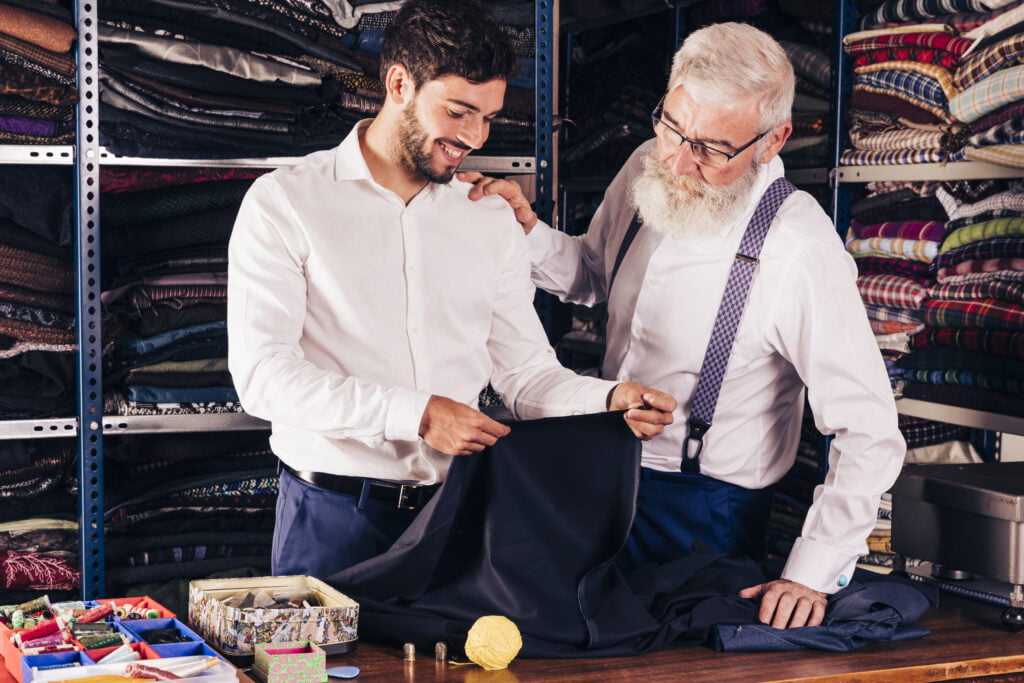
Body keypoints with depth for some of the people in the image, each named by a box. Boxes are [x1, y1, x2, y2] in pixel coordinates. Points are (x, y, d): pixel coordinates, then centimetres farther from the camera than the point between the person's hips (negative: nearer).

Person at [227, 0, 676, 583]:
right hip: (335, 517, -3)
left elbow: (526, 372, 10)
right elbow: (262, 373, -14)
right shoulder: (284, 204, -4)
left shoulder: (493, 222, 10)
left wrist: (610, 400, -11)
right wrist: (416, 414, -20)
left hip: (457, 513, 4)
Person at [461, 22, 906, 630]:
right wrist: (527, 231, -7)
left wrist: (812, 575, -27)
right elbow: (595, 277, 13)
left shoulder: (801, 254, -28)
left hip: (704, 514, -6)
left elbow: (869, 435, -25)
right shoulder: (648, 170, -7)